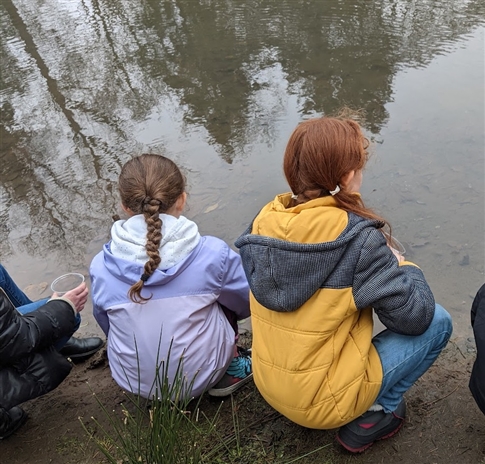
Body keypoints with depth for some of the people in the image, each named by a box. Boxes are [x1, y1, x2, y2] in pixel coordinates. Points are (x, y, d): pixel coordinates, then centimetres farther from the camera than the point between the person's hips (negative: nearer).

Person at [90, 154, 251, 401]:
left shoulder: (101, 266, -16)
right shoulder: (212, 253, -22)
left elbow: (107, 325, 3)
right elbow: (246, 304, -3)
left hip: (134, 382, 2)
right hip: (202, 374, -1)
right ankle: (230, 371, 22)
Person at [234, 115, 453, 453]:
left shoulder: (266, 221, -8)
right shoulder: (359, 239, -24)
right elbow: (413, 317, -14)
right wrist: (405, 268, 5)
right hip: (322, 400, -5)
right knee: (437, 322, 6)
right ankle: (372, 416, 9)